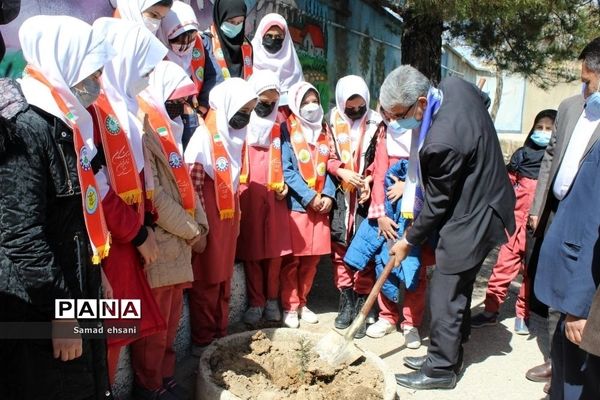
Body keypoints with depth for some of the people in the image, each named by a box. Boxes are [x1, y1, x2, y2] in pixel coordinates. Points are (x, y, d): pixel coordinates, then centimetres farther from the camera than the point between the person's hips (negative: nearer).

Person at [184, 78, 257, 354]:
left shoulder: (232, 136, 12)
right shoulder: (203, 138, -13)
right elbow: (192, 185, -16)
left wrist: (237, 217, 17)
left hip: (228, 220, 8)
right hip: (209, 221, -8)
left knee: (224, 280, 15)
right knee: (206, 282, 3)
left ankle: (221, 335, 28)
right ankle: (203, 341, 16)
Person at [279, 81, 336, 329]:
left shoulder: (324, 131, 13)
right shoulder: (286, 130, -3)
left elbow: (329, 166, 10)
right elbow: (286, 170, -11)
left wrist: (328, 195, -5)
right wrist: (309, 197, -15)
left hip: (321, 205, 5)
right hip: (295, 204, -5)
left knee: (313, 258, 10)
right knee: (292, 258, 0)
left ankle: (302, 303, 24)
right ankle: (289, 306, 14)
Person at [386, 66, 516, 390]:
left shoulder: (442, 142, -33)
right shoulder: (453, 85, -8)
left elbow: (437, 204, -19)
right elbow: (484, 97, 17)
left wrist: (408, 241, -4)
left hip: (470, 219, -10)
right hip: (482, 203, 10)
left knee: (445, 296, 2)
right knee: (458, 288, 19)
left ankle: (440, 370, 18)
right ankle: (448, 354, 34)